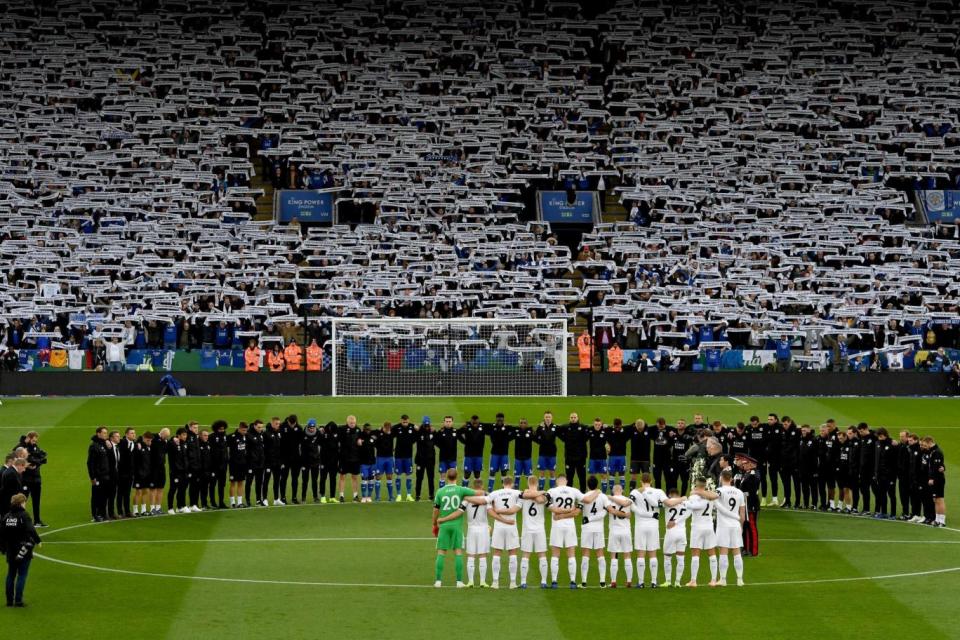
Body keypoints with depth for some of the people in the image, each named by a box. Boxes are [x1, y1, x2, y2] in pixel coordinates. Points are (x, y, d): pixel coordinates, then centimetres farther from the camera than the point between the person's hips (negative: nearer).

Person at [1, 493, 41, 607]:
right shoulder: (23, 516, -14)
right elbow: (31, 530, -20)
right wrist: (37, 541, -4)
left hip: (10, 551, 5)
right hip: (23, 550, -5)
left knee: (11, 575, 15)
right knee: (22, 575, 0)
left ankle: (9, 600, 17)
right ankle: (18, 600, -5)